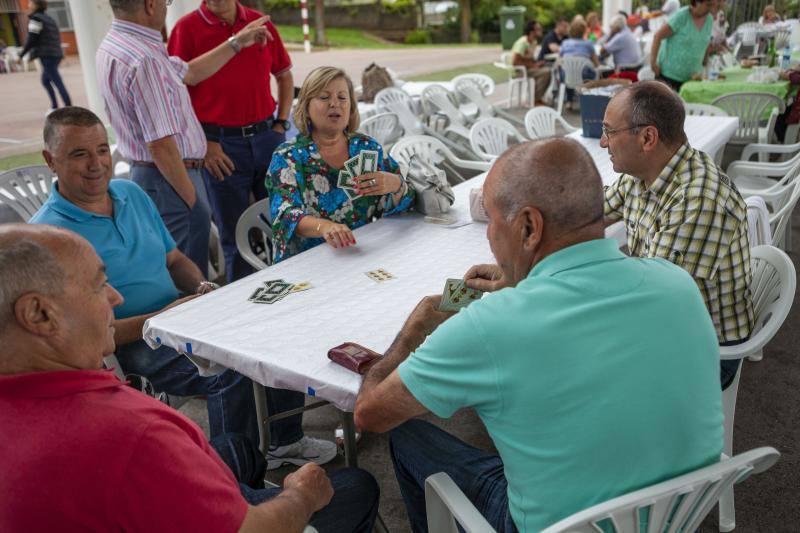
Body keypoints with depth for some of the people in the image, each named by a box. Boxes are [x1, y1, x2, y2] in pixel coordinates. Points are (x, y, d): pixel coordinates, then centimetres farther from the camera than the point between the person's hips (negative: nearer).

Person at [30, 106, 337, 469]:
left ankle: (285, 439, 8)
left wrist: (202, 287, -3)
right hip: (134, 343, -7)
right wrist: (156, 320, -21)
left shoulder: (131, 193, 11)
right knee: (234, 370, -30)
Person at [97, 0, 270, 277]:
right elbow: (160, 145, -25)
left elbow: (188, 73, 19)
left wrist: (237, 42, 23)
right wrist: (192, 199, -16)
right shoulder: (144, 59, -23)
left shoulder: (115, 44, 10)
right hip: (169, 181, -10)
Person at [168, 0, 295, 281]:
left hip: (267, 135, 3)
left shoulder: (260, 23, 6)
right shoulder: (187, 28, -4)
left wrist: (281, 124, 6)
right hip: (220, 144, -3)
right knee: (234, 234, 8)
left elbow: (284, 76, 16)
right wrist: (203, 143, -11)